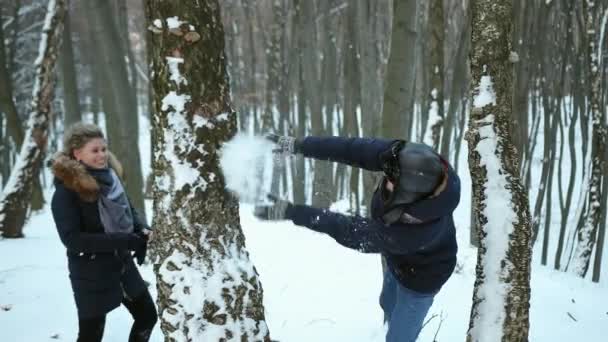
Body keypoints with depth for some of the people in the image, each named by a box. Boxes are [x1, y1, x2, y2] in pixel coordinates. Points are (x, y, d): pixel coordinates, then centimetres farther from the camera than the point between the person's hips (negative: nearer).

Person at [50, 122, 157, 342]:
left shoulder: (109, 177, 0)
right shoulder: (66, 191, -18)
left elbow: (128, 211, 14)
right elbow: (72, 239, -23)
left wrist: (142, 229, -8)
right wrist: (122, 240, -27)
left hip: (123, 265, 6)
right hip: (91, 274, -6)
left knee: (147, 316, 18)